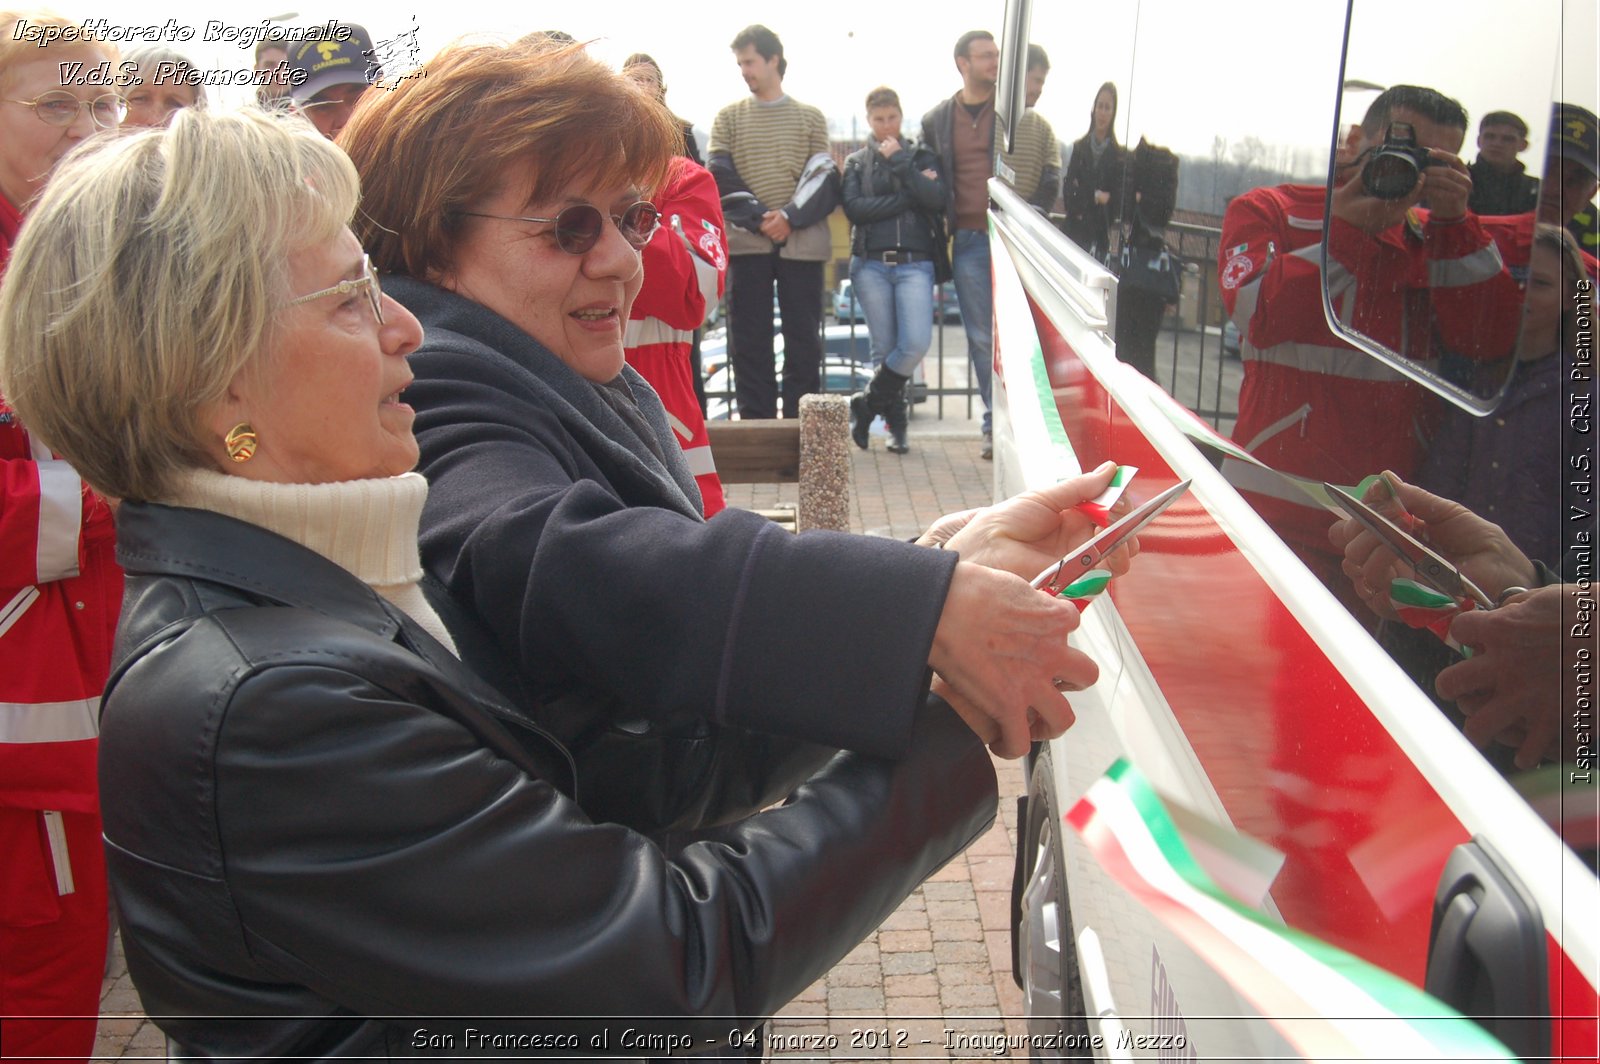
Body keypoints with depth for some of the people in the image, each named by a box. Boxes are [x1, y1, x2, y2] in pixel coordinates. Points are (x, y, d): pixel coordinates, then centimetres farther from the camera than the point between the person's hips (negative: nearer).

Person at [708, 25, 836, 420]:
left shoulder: (810, 117, 12)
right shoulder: (729, 117, 12)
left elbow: (823, 177, 3)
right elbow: (720, 177, 2)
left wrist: (791, 217, -13)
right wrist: (757, 218, -11)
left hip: (802, 241, 0)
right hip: (745, 243, 0)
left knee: (804, 338, 1)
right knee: (749, 339, 0)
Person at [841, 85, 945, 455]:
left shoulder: (922, 156, 14)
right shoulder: (856, 162, 14)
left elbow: (937, 199, -4)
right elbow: (853, 208, -4)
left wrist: (900, 163, -8)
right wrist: (907, 197, -7)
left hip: (915, 263, 0)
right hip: (871, 264, 0)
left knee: (917, 344, -17)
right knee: (885, 350, 0)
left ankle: (866, 404, 1)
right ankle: (896, 423, 15)